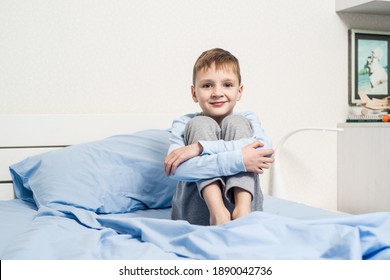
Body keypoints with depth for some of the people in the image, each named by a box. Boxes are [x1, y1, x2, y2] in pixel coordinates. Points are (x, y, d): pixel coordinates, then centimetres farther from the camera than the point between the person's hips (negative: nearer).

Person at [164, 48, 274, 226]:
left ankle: (243, 208, -30)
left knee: (236, 123, -12)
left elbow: (265, 148, -17)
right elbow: (177, 170, -19)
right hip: (196, 213, -1)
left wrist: (201, 147, -24)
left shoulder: (247, 120, 8)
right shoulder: (184, 124, 2)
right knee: (201, 124, -14)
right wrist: (238, 160, -28)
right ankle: (218, 212, -31)